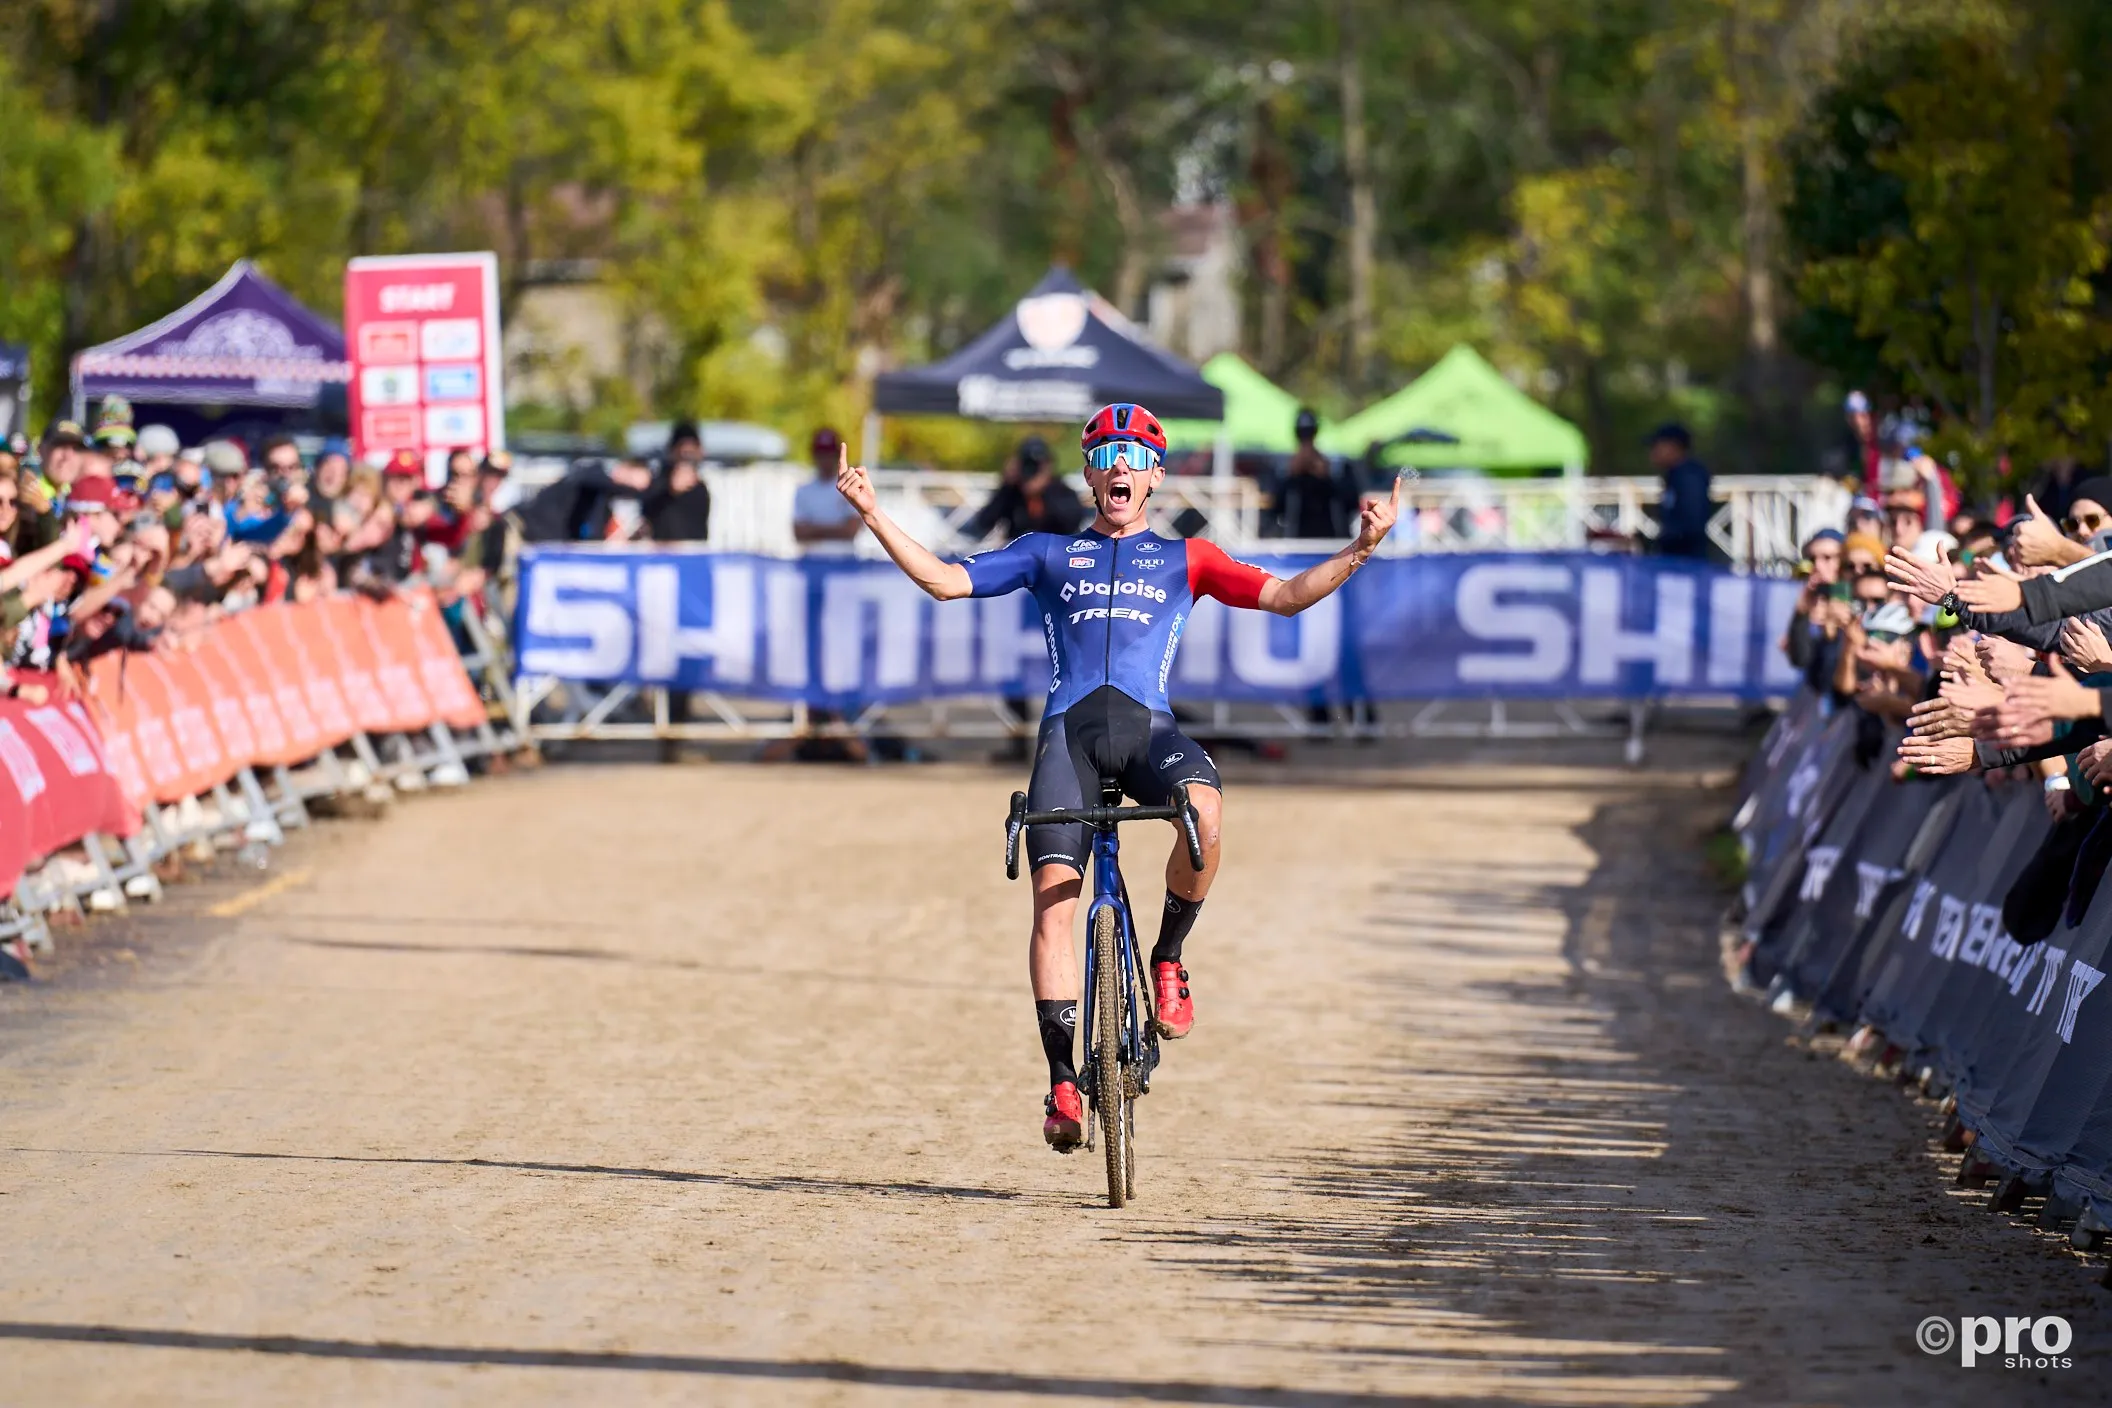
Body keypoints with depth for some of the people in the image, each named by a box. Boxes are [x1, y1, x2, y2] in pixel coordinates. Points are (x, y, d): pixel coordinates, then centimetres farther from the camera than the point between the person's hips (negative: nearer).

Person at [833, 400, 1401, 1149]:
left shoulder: (1184, 559, 22)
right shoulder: (1049, 553, 24)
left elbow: (1285, 596, 14)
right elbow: (943, 580, 17)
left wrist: (1360, 548, 0)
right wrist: (873, 516, 7)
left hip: (1146, 724, -1)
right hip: (1067, 728, 1)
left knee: (1204, 809, -34)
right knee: (1054, 892, -14)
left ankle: (1168, 959, -9)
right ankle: (1063, 1080, -10)